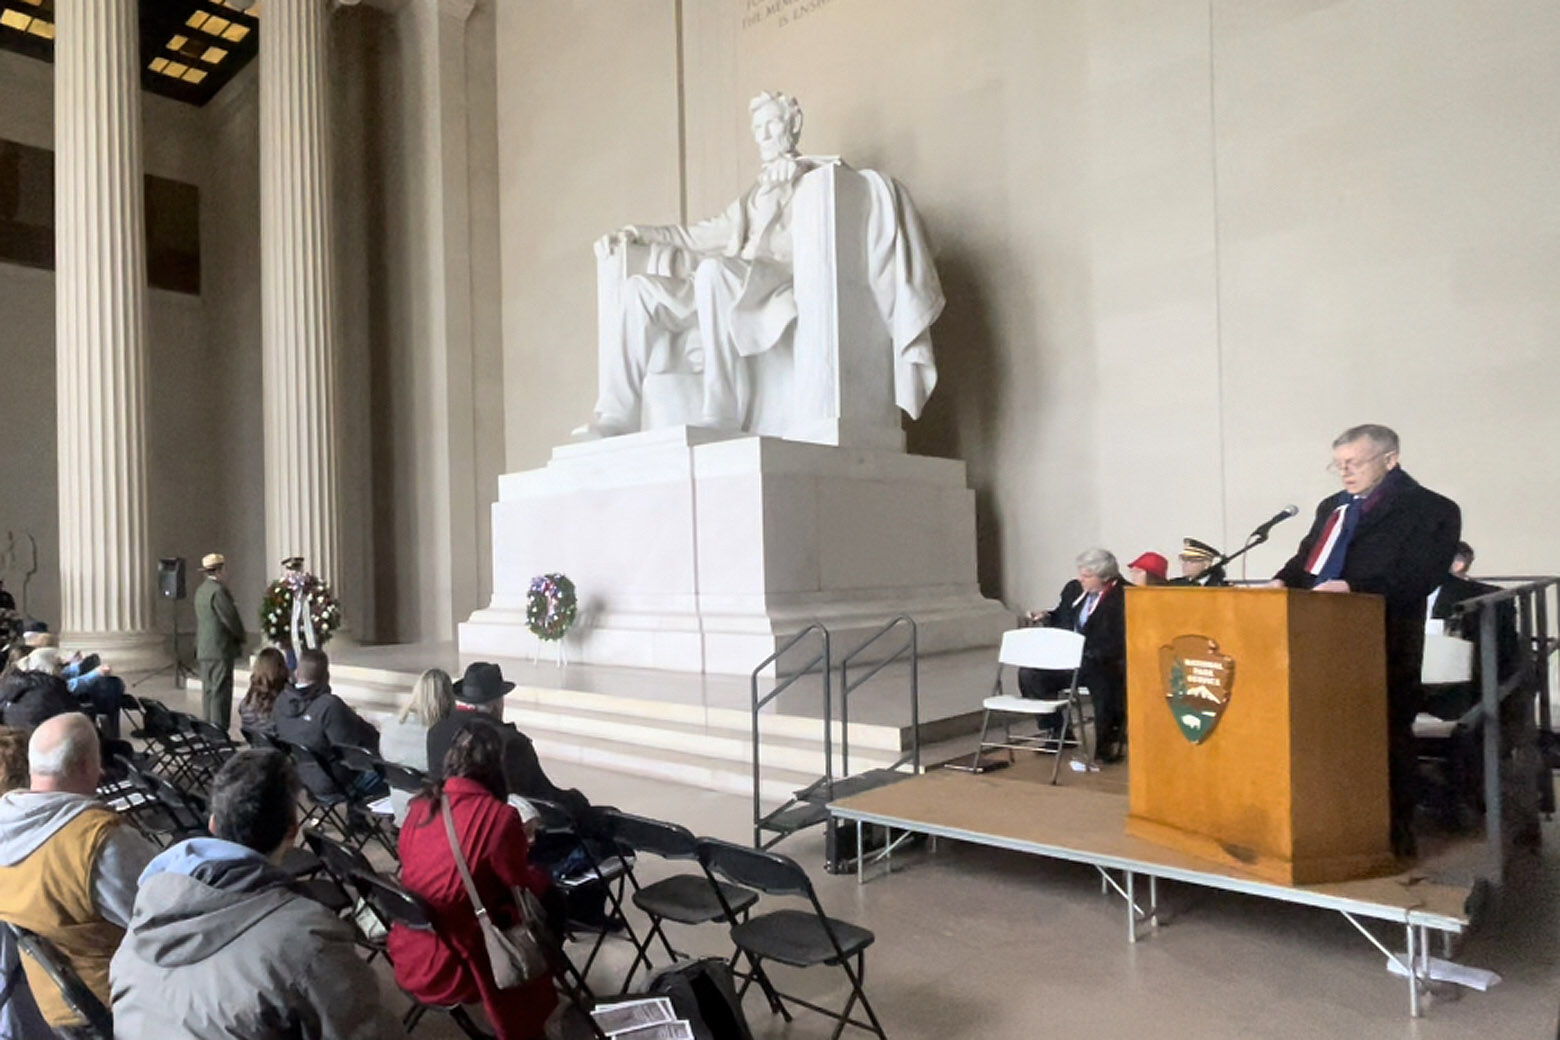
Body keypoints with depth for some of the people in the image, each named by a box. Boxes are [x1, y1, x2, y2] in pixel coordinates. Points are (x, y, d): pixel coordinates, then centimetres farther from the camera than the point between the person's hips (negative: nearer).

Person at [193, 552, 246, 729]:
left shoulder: (201, 590, 13)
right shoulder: (218, 591, -17)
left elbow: (199, 621, 19)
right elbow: (231, 619, -16)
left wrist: (198, 648, 23)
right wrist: (240, 638, 1)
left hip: (204, 650, 9)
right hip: (220, 650, -9)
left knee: (208, 691, 12)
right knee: (221, 693, -6)